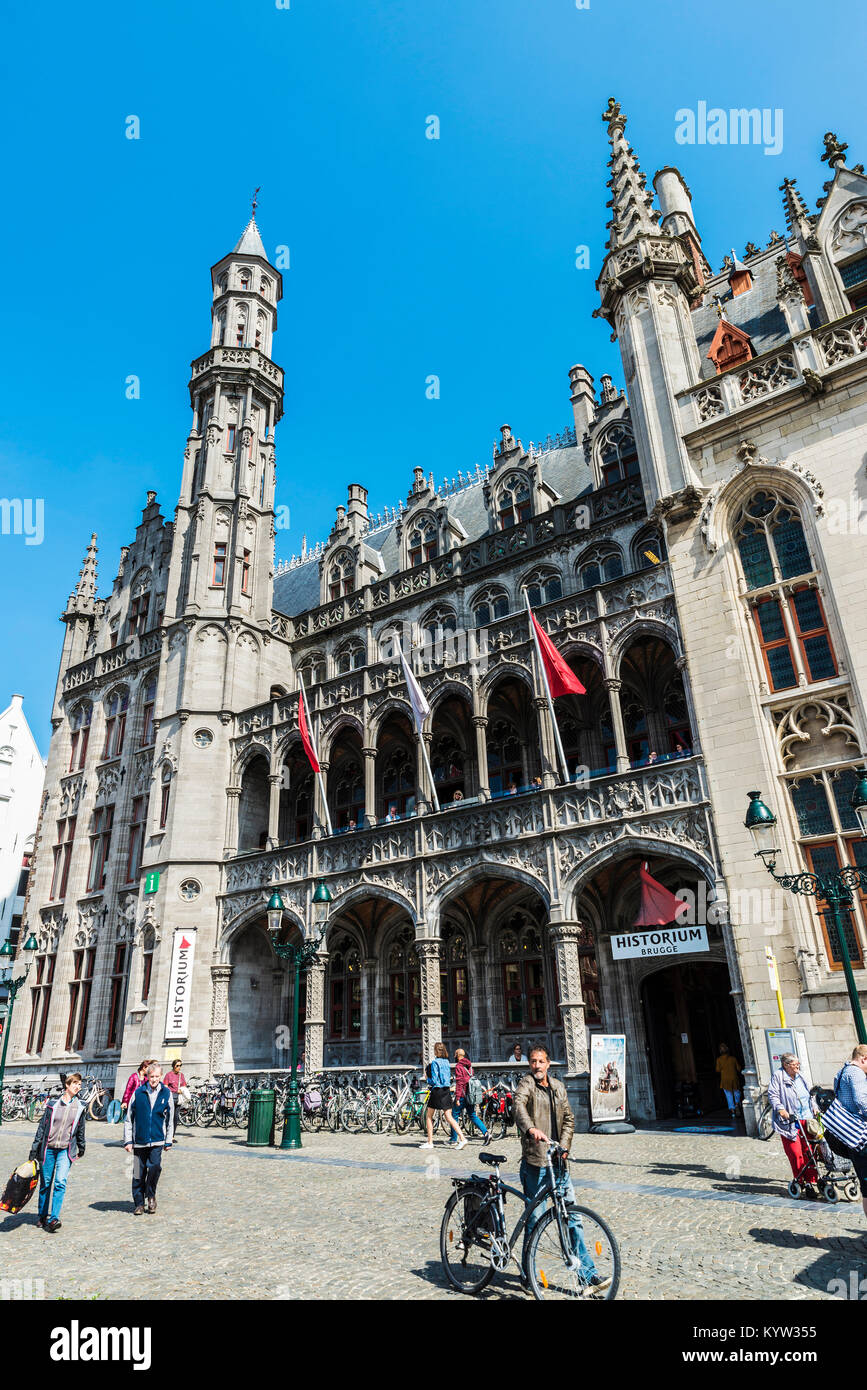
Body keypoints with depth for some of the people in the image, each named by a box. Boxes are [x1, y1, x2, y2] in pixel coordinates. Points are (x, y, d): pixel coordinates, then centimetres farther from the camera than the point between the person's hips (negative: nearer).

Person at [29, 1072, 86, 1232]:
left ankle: (54, 1218, -13)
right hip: (48, 1148, 0)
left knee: (60, 1182, -14)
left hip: (66, 1150, 0)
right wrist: (34, 1149, 1)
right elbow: (42, 1127, 3)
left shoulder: (80, 1107, 3)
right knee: (45, 1183, 8)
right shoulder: (53, 1104, -1)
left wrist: (81, 1148, 19)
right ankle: (42, 1216, 26)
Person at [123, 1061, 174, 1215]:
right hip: (139, 1140, 1)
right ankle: (139, 1203, 22)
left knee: (155, 1166, -15)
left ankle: (151, 1195, 10)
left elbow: (170, 1119, 9)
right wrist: (128, 1140, 2)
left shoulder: (166, 1093, 2)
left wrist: (169, 1141, 8)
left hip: (157, 1140, -1)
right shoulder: (138, 1093, 0)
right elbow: (129, 1118, 5)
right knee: (138, 1173, 4)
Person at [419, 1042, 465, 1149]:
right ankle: (462, 1138, -10)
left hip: (437, 1091, -6)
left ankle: (430, 1142, 11)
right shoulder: (447, 1062, 10)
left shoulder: (435, 1062, -11)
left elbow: (434, 1080, -15)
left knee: (428, 1116, 9)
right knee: (449, 1117, 4)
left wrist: (428, 1077, 3)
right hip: (447, 1091, 6)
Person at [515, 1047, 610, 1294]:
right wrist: (531, 1128, -44)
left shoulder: (558, 1087, 14)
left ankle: (589, 1273, 14)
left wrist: (564, 1146, 1)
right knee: (535, 1218, 1)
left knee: (572, 1215, 6)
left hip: (558, 1162, 5)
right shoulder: (527, 1083, -6)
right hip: (535, 1161, -5)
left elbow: (568, 1118, 17)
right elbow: (519, 1105, -25)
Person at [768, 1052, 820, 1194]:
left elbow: (809, 1094, 28)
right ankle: (801, 1181, 9)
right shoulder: (778, 1076, -4)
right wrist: (780, 1109, -20)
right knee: (796, 1153, -6)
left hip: (806, 1119, 5)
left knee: (809, 1151, 2)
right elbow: (772, 1095, -8)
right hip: (789, 1122, -5)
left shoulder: (800, 1076, 16)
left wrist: (814, 1106, 14)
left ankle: (811, 1182, 11)